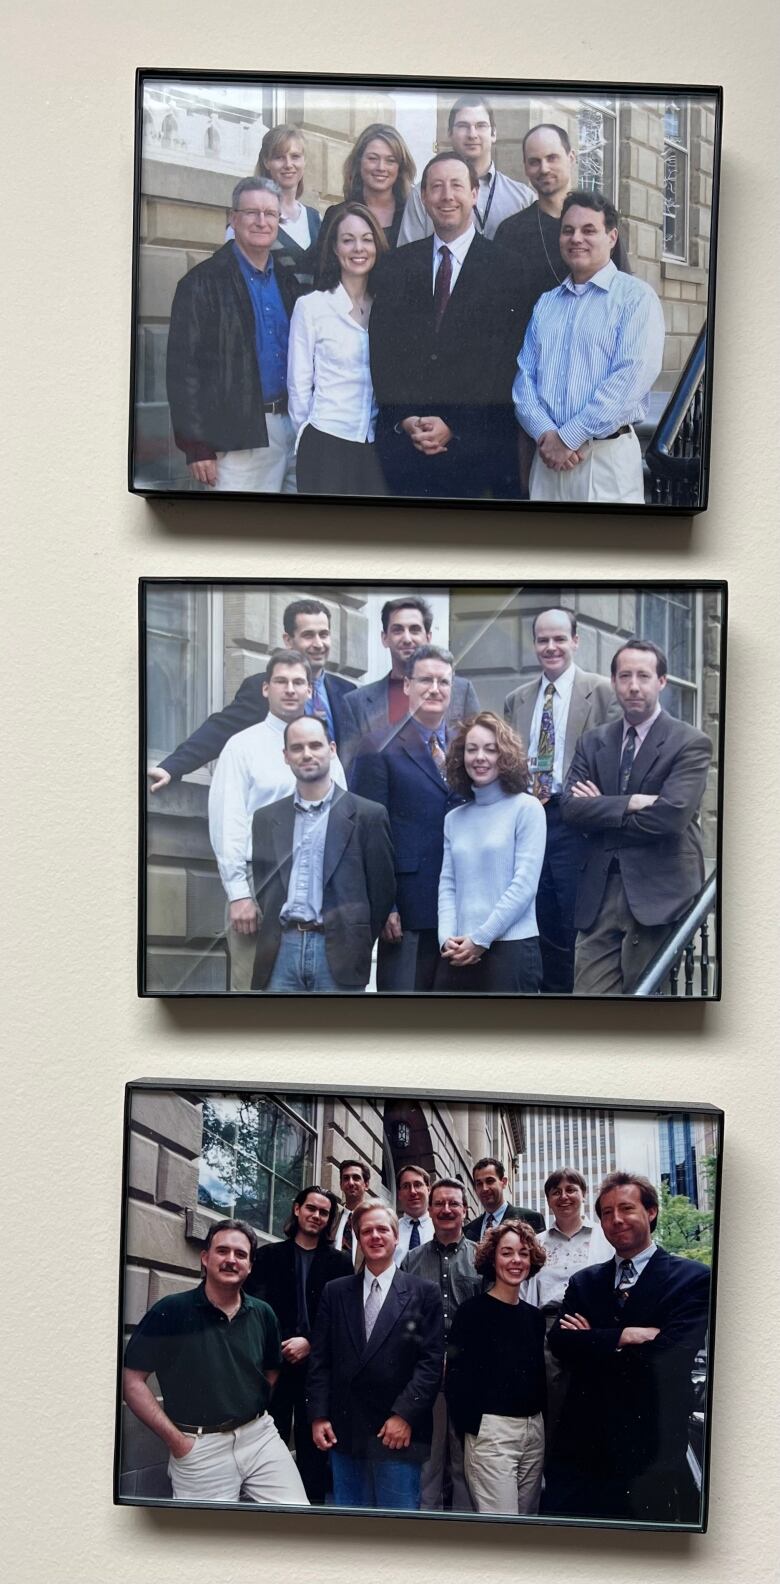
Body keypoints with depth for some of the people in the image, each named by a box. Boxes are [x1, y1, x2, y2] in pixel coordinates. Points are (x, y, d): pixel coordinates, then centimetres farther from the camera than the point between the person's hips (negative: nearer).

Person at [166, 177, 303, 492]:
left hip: (293, 425, 6)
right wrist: (196, 446, -14)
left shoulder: (288, 280, 14)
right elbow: (185, 366, -8)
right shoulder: (203, 283, -4)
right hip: (237, 435, -6)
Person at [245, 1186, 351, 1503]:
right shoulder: (269, 1255, 9)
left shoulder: (339, 1263, 9)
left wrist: (309, 1343, -10)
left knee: (313, 1442, 3)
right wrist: (283, 1346, -10)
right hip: (274, 1362, 0)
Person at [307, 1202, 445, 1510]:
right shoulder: (335, 1292, 10)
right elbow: (320, 1358, 8)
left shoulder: (424, 1293, 1)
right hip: (343, 1430, 3)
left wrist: (404, 1415, -11)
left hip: (398, 1430, -3)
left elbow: (431, 1360, -5)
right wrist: (318, 1415, -1)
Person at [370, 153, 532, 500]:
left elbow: (504, 360, -4)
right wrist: (404, 420, -8)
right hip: (401, 442, 2)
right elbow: (382, 350, 6)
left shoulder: (503, 268, 2)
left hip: (476, 444, -2)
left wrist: (455, 427, -12)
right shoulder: (399, 265, 12)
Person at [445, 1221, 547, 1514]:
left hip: (535, 1429, 6)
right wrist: (469, 1426, -12)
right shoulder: (473, 1311, -7)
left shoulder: (534, 1316, 12)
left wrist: (542, 1420, 8)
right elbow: (457, 1376, -8)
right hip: (491, 1431, -6)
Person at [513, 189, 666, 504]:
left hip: (608, 456, -4)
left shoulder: (636, 297, -1)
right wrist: (544, 433, -11)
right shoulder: (545, 303, 16)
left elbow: (632, 377, -13)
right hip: (548, 456, 4)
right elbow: (525, 375, 8)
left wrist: (569, 437, -15)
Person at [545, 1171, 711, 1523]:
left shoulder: (693, 1279, -4)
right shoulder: (584, 1282, 11)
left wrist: (594, 1342, -8)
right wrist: (625, 1336, -16)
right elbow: (559, 1342, -4)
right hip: (582, 1444, 4)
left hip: (651, 1450, -3)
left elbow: (671, 1355, -17)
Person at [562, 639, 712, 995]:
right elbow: (571, 806, 0)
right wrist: (630, 803, -14)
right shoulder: (592, 742, 13)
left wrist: (602, 810, -4)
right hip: (598, 894, 4)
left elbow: (670, 815, -15)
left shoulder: (691, 743, -2)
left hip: (658, 895, -3)